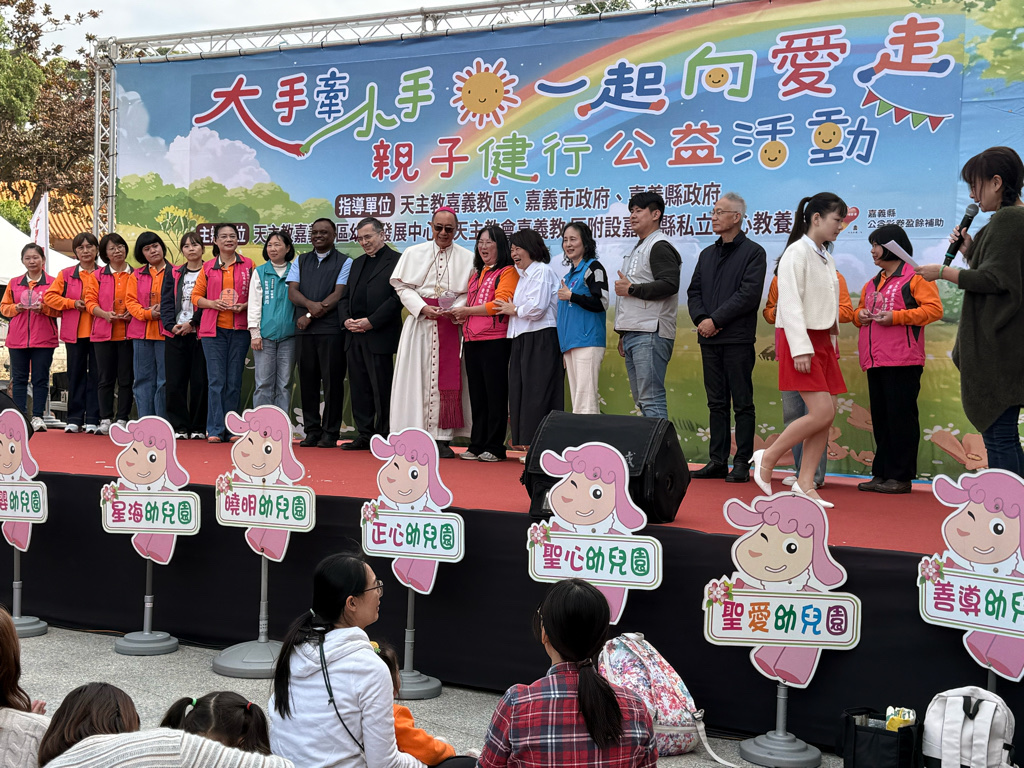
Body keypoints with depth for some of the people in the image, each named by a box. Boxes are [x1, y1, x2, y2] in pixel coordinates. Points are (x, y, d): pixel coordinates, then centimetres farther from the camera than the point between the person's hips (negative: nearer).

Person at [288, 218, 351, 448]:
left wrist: (311, 316, -9)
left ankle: (330, 433, 1)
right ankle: (312, 431, 11)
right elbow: (292, 291, 7)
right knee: (307, 381, 4)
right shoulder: (300, 261, 18)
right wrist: (311, 304, -15)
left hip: (331, 328, -4)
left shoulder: (344, 262, 6)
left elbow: (338, 294, -5)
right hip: (304, 329, 4)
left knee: (332, 381, -4)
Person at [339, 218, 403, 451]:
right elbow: (345, 297, 22)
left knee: (382, 389, -4)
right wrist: (346, 319, 1)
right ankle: (365, 435, 15)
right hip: (354, 336, 7)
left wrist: (371, 322, -16)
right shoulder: (357, 264, 22)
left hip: (379, 336, -7)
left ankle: (385, 436, 3)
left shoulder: (396, 261, -2)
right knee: (359, 388, 8)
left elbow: (398, 297, -11)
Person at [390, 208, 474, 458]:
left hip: (451, 323, 0)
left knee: (447, 378, -2)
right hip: (420, 322, 0)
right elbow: (402, 286, 3)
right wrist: (423, 308, -10)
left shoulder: (467, 258, 6)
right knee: (418, 377, -2)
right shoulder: (414, 253, 8)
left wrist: (455, 310, -14)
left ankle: (442, 438, 1)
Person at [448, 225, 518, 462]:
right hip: (472, 341, 8)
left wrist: (467, 310, -10)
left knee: (495, 395, -3)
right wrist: (461, 315, 8)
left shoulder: (508, 272, -3)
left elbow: (500, 304, -14)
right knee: (476, 395, 9)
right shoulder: (476, 274, 23)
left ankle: (494, 447, 1)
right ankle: (477, 445, 14)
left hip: (495, 341, -8)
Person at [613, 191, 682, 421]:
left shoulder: (659, 246, -6)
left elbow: (670, 284, -22)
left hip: (650, 335, -11)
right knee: (641, 400, 11)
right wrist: (623, 334, 25)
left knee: (651, 399, -14)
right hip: (632, 336, 11)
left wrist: (631, 289, -14)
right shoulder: (638, 249, 25)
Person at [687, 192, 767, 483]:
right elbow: (693, 292, 14)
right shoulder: (707, 254, 18)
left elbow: (749, 294, -12)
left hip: (738, 339, -6)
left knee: (742, 403, -2)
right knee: (717, 403, 9)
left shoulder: (753, 252, -2)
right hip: (709, 339, 6)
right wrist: (701, 319, -5)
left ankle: (742, 463, 1)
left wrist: (716, 320, -14)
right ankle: (717, 461, 13)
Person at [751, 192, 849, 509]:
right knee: (822, 412, -15)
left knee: (827, 416, 2)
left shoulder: (825, 257, 18)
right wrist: (800, 348, -23)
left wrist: (830, 341, 14)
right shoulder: (797, 253, -9)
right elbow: (791, 304, -17)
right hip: (800, 339, -9)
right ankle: (768, 457, -1)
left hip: (822, 339, 9)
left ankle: (805, 483, 7)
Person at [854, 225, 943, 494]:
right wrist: (860, 315, 7)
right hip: (875, 360, 8)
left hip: (903, 361, -8)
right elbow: (860, 309, 31)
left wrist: (896, 316, -17)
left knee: (901, 416, -6)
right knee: (880, 418, 9)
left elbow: (934, 308, -10)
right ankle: (882, 474, 15)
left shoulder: (915, 276, -2)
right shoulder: (872, 284, 22)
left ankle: (901, 476, -2)